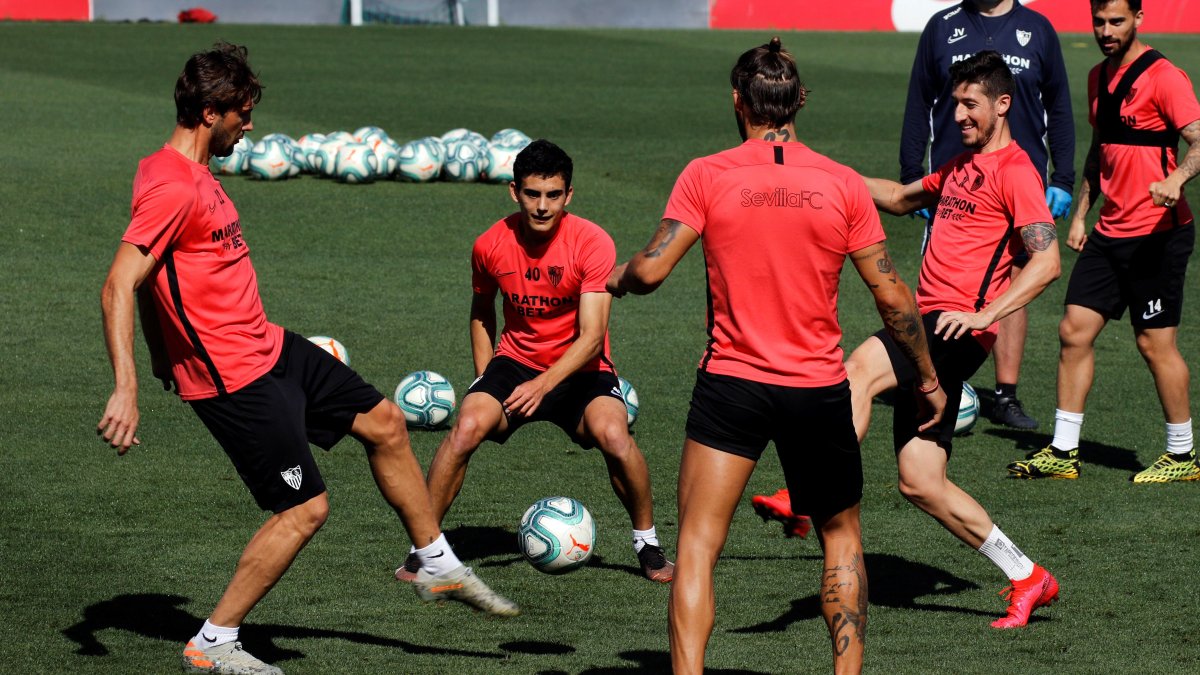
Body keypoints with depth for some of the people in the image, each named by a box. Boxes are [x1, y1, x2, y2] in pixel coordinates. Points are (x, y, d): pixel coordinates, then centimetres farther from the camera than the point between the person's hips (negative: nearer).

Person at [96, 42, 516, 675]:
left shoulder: (191, 174, 9)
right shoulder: (172, 189, -23)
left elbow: (150, 278, 19)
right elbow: (118, 287, -29)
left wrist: (165, 359, 23)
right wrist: (124, 387, -35)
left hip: (271, 349, 11)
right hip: (236, 379, -11)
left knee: (384, 422, 17)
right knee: (305, 508, -8)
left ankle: (438, 566, 33)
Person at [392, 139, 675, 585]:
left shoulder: (593, 243, -18)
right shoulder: (490, 245, -7)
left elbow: (592, 337, -22)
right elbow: (481, 312, 14)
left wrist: (544, 384, -36)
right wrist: (485, 380, 6)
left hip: (580, 367, -2)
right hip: (516, 360, 2)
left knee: (613, 435, -29)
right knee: (467, 427, -25)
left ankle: (648, 546, -5)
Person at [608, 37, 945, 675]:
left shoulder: (707, 176, -5)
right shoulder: (844, 185, -1)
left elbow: (650, 269, -10)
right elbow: (892, 296, 1)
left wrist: (619, 278, 13)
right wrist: (928, 379, 13)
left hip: (731, 384, -1)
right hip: (819, 391, 2)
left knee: (697, 547, 0)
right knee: (842, 537, 20)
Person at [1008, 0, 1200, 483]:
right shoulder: (1099, 78, 13)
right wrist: (1080, 214, 20)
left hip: (1156, 233, -8)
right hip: (1109, 233, 8)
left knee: (1155, 343, -2)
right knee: (1074, 331, 4)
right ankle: (1063, 452, 11)